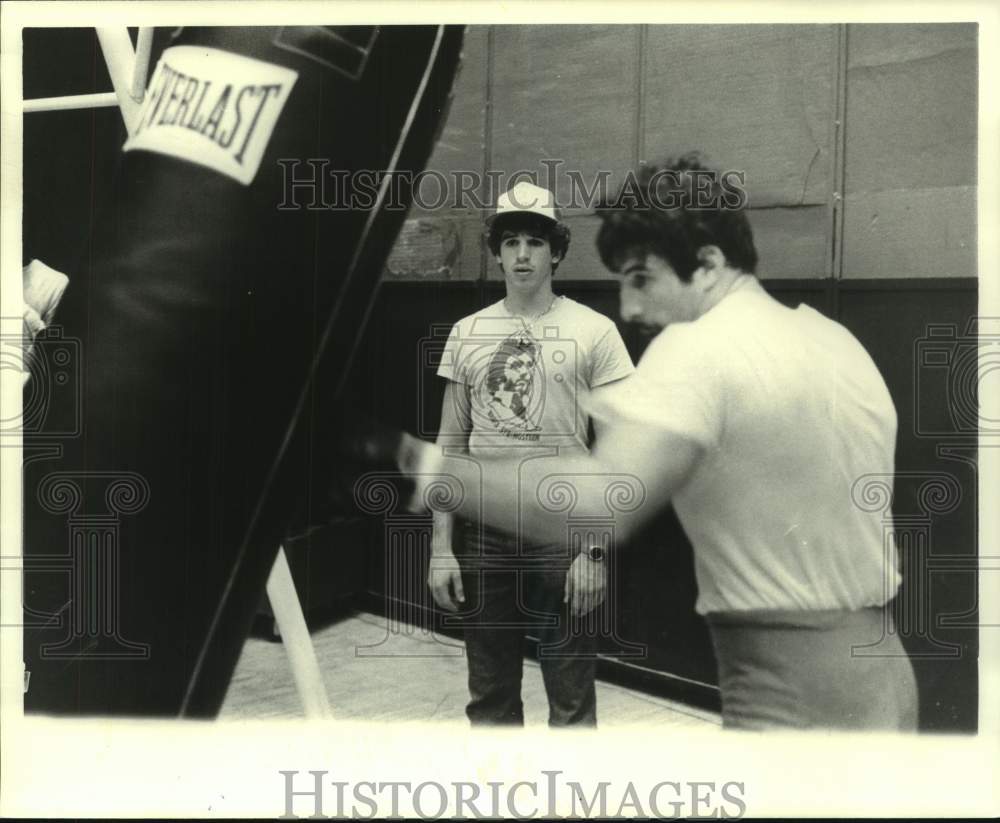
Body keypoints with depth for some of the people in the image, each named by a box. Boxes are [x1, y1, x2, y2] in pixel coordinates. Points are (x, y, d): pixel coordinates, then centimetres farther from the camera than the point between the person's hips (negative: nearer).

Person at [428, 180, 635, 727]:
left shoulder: (592, 331, -4)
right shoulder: (467, 332, 6)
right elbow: (450, 446, 8)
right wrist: (441, 547, 3)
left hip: (562, 534, -3)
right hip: (483, 533, 3)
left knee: (571, 699, 6)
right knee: (490, 696, 15)